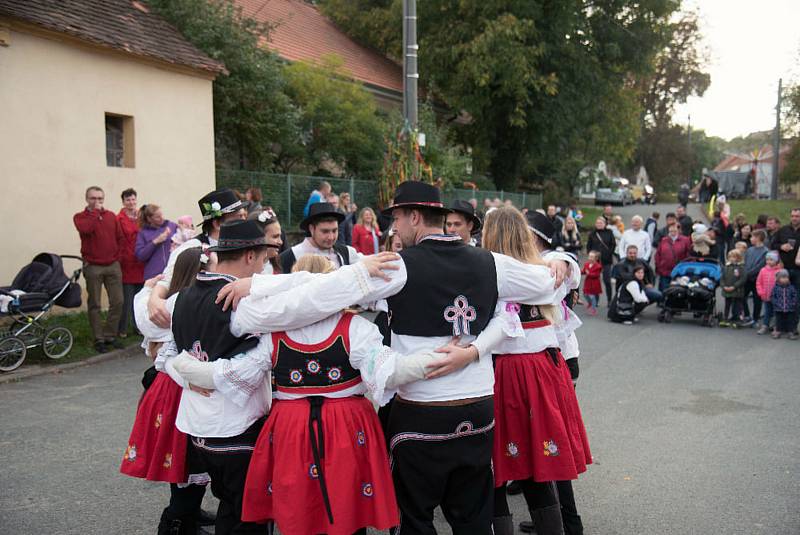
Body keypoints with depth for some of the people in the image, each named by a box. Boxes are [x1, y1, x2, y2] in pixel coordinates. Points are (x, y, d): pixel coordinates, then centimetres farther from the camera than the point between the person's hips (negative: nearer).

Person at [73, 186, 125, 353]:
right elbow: (86, 229, -22)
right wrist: (95, 211, -12)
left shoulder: (111, 216, 10)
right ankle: (99, 339, 9)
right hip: (93, 267, -3)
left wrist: (117, 255, 3)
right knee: (94, 305, 2)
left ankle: (110, 335, 14)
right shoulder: (80, 217, 0)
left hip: (113, 265, 3)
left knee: (117, 302, 1)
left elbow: (120, 238, 13)